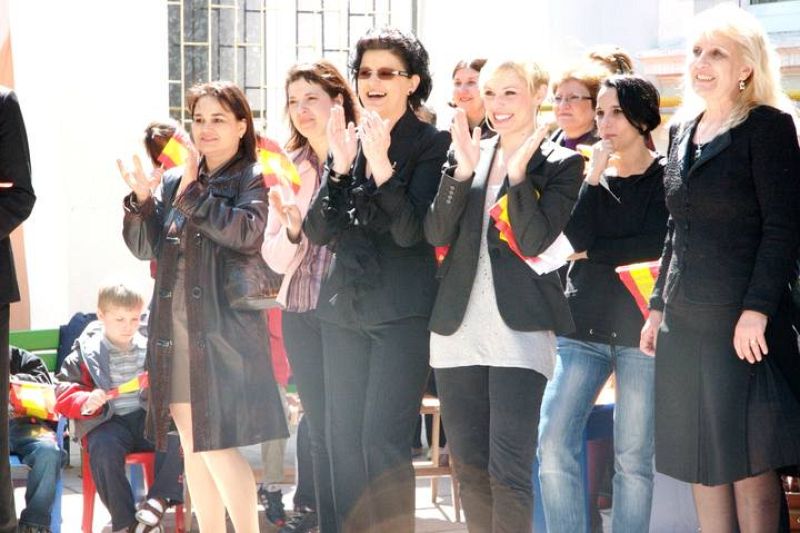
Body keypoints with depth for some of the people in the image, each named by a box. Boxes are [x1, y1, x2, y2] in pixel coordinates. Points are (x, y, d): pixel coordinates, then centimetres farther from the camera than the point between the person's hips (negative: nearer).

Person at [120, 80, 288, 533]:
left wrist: (194, 196, -18)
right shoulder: (175, 181, 14)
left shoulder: (253, 179, -2)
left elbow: (248, 233, -20)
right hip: (174, 329, 6)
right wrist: (142, 200, -6)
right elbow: (146, 247, 10)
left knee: (216, 443, -11)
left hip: (223, 330, -6)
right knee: (192, 444, 9)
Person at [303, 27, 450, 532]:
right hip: (344, 306, 6)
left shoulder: (431, 144, -4)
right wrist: (340, 167, -10)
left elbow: (410, 231, -13)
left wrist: (381, 165, -23)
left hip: (402, 312, -6)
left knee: (383, 442, -11)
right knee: (343, 439, 7)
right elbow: (318, 231, 4)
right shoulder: (349, 139, 11)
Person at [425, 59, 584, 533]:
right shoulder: (468, 154, 13)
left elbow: (534, 241, -11)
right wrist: (464, 169, -9)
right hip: (459, 329, 5)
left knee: (508, 470, -10)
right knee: (468, 464, 9)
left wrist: (517, 172, -16)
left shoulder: (561, 164, 1)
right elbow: (437, 235, 1)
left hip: (519, 330, -5)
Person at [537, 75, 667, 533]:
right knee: (554, 443, -9)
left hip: (640, 324, -3)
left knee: (634, 457, -1)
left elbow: (656, 245, -11)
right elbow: (574, 237, -1)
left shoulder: (665, 177, 2)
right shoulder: (591, 173, 13)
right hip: (585, 322, 4)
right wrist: (594, 177, -6)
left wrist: (588, 253, -4)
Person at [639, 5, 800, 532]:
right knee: (699, 462, 8)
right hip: (685, 321, 7)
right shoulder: (683, 131, 15)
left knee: (748, 461, -3)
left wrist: (757, 309, -19)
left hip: (742, 321, -7)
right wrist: (658, 306, 16)